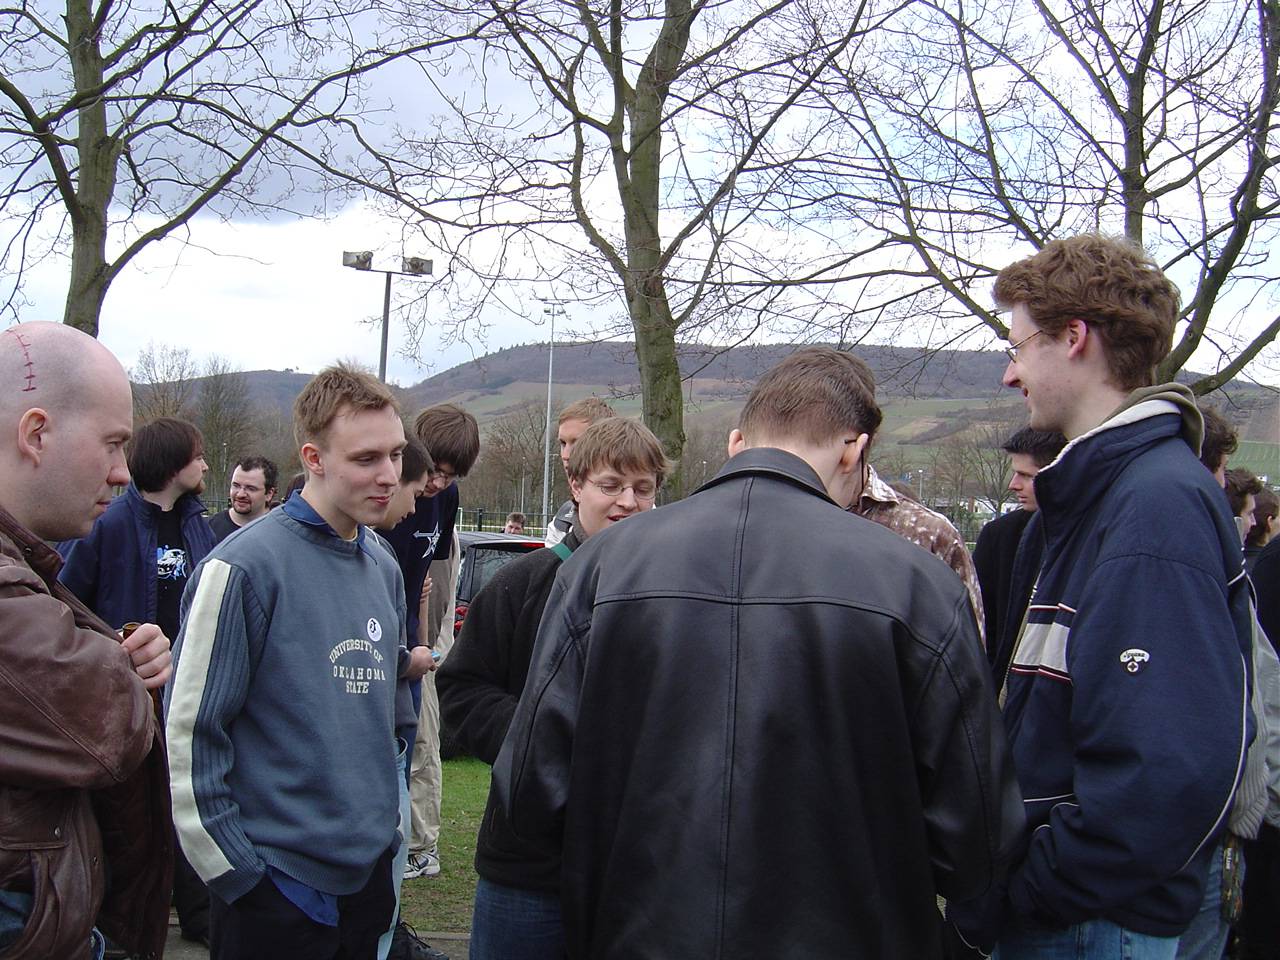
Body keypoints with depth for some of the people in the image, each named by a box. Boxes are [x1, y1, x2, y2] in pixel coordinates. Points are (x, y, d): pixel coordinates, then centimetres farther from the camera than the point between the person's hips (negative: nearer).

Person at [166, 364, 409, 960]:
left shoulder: (384, 567, 7)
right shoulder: (243, 567, -15)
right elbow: (189, 729, -15)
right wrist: (233, 873, -13)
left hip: (371, 872, 7)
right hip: (275, 886, -6)